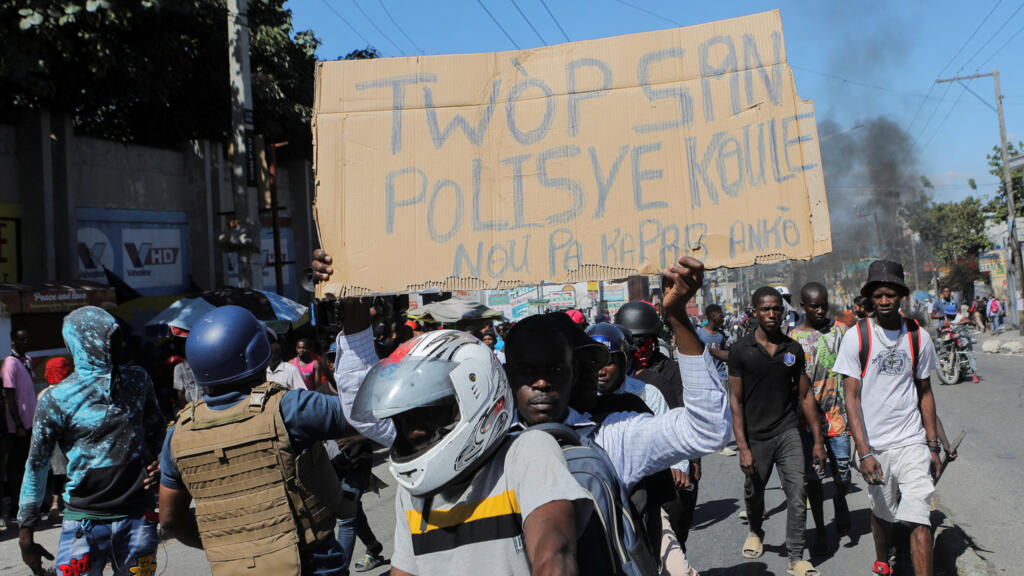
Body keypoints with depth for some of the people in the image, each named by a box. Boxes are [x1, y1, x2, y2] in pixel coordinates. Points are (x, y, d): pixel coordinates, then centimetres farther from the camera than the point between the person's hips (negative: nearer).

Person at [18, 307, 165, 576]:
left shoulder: (137, 379, 4)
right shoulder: (56, 399, -6)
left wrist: (155, 460, 0)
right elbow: (37, 465, 1)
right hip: (85, 521, -3)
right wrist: (26, 533, 3)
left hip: (138, 515, 3)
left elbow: (155, 427, 19)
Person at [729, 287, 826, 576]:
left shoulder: (793, 349, 3)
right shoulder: (741, 350, -5)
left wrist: (818, 440, 5)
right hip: (755, 436, -1)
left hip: (788, 432, 1)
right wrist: (743, 447, -11)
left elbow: (805, 396, 8)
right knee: (753, 493, 15)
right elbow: (736, 400, -6)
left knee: (797, 494, -7)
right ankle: (756, 531, 44)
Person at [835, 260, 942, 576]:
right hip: (873, 444, 0)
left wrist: (933, 446, 9)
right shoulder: (856, 336, -7)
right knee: (882, 513, 17)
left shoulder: (918, 337, 2)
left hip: (912, 443, 1)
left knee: (919, 520, -9)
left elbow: (925, 393, 11)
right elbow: (852, 397, -9)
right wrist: (864, 452, -15)